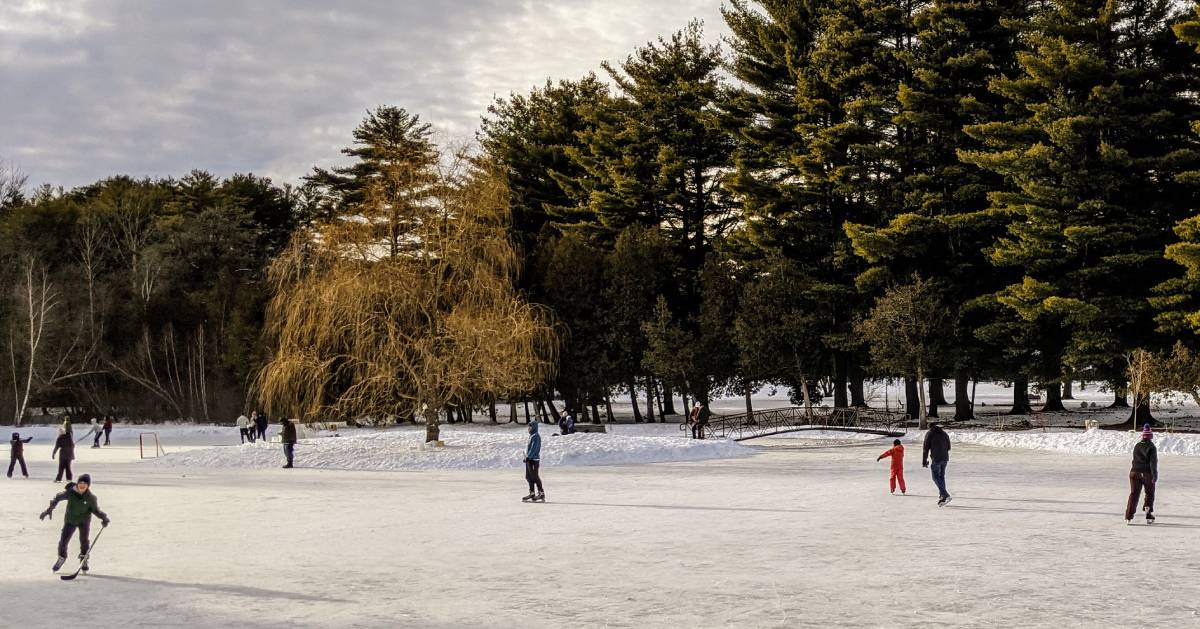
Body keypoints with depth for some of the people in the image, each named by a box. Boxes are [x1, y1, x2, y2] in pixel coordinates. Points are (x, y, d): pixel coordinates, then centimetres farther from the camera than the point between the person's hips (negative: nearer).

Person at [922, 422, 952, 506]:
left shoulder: (929, 434, -2)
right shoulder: (945, 434, 15)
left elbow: (926, 449, -5)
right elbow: (948, 447, 20)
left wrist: (924, 461, -1)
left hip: (936, 459, -6)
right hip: (945, 458, 6)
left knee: (936, 477, -2)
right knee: (941, 477, 14)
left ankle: (945, 495, -16)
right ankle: (942, 497, 13)